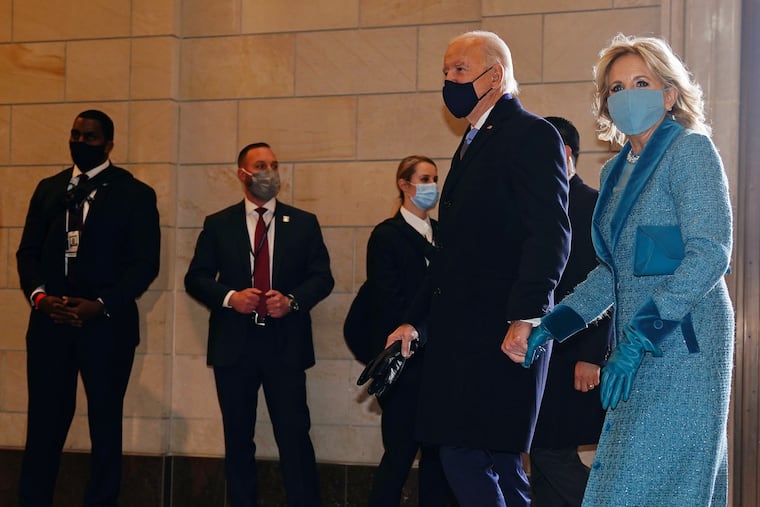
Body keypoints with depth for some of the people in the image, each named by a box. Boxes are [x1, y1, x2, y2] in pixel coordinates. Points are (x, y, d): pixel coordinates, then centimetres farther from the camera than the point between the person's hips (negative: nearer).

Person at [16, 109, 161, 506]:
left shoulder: (135, 194, 2)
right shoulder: (49, 189, 15)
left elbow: (145, 262, -5)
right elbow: (28, 251, 12)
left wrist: (101, 305, -15)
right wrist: (39, 296, -7)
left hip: (106, 324, -3)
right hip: (49, 322, 3)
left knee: (105, 425, 5)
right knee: (44, 424, 1)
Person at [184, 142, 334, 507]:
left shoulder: (303, 223, 8)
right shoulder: (218, 225, 8)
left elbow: (322, 277, 5)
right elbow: (195, 278, 5)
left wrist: (292, 300, -13)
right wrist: (230, 298, -12)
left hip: (285, 344, -1)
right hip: (234, 344, 1)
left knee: (294, 435, -5)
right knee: (237, 437, 8)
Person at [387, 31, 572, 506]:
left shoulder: (533, 135, -6)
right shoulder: (474, 143, 22)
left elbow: (550, 234, -16)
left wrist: (526, 317, -25)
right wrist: (416, 320, 21)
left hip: (501, 333, -9)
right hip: (460, 331, 9)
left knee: (468, 458, -12)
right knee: (497, 464, 10)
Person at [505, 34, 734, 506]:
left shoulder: (690, 149, -7)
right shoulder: (617, 171, 16)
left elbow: (711, 254, -16)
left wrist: (638, 339, -21)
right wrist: (546, 330, 10)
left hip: (683, 339, -8)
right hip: (638, 345, 8)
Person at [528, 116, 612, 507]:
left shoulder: (592, 205, -9)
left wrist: (591, 357, -20)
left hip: (572, 357, -9)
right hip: (542, 354, 9)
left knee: (553, 453, -10)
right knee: (543, 454, 9)